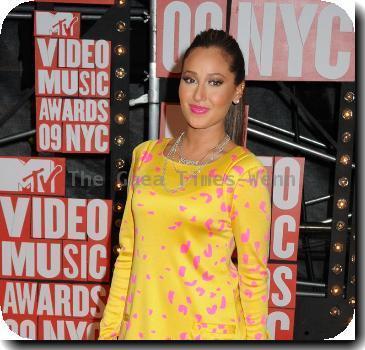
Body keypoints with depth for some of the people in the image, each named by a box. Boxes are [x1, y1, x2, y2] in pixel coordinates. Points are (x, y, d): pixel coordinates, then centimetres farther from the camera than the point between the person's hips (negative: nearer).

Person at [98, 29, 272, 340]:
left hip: (210, 328, -3)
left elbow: (254, 274, -8)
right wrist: (110, 328, 5)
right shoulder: (146, 155, 0)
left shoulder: (244, 171, -13)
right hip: (140, 324, 4)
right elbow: (128, 253, 5)